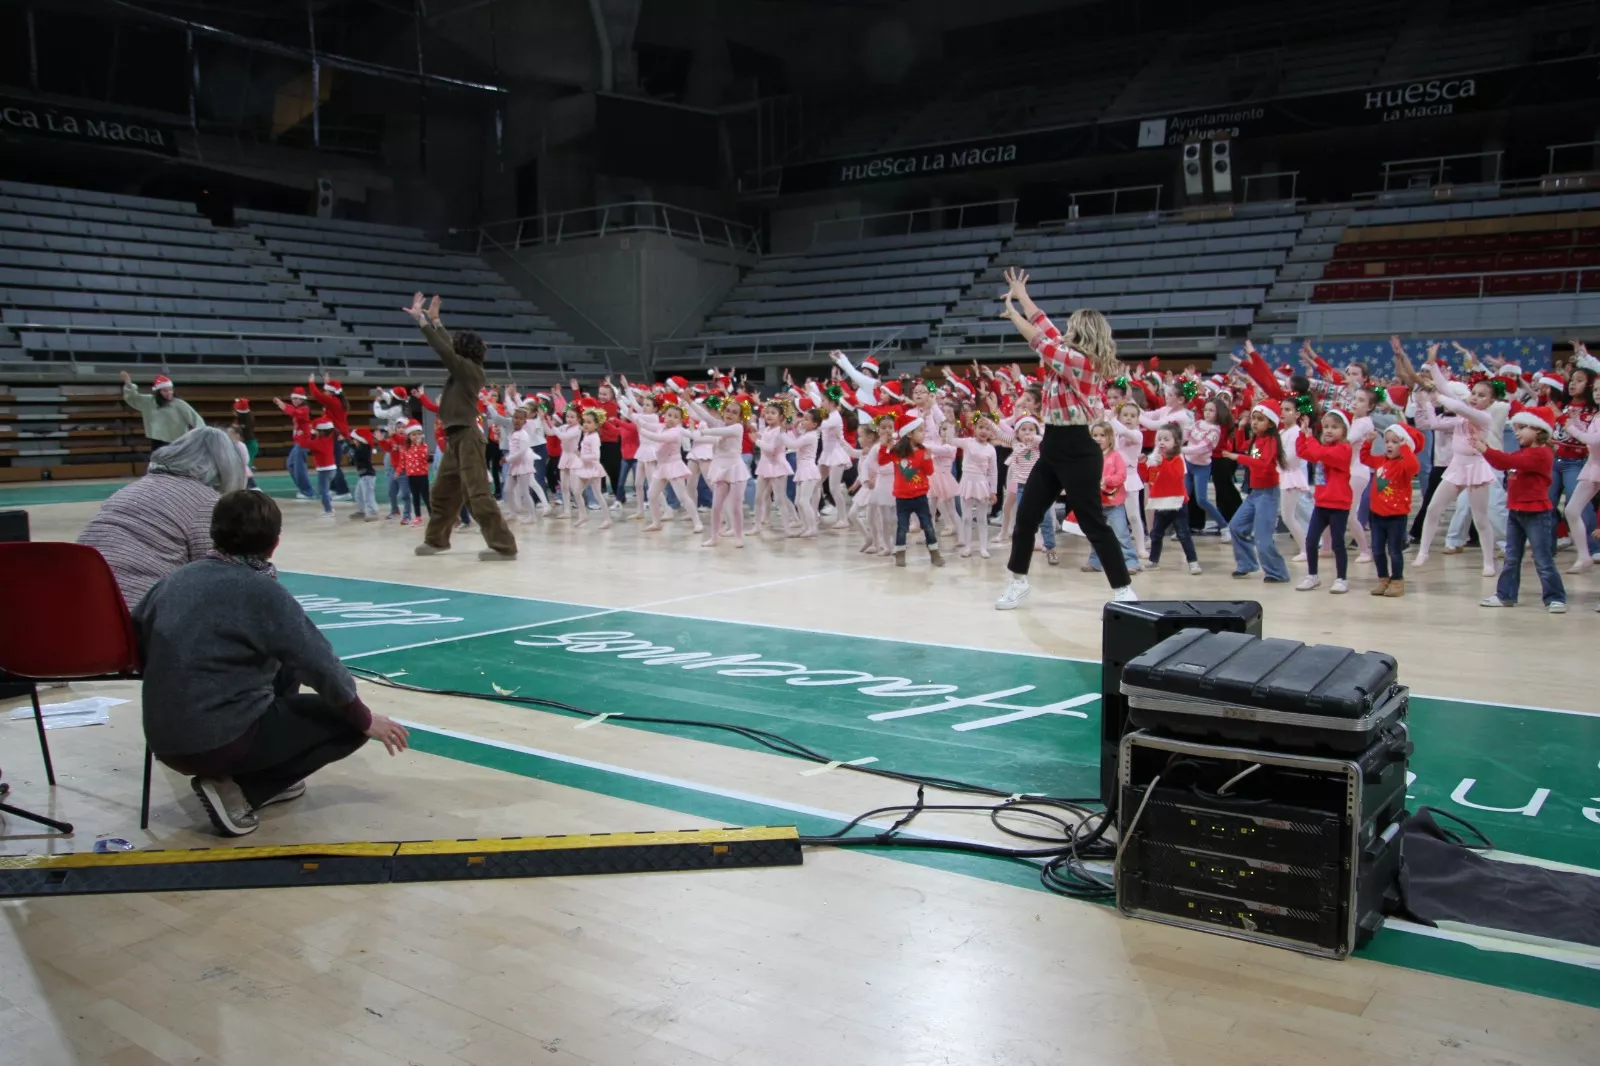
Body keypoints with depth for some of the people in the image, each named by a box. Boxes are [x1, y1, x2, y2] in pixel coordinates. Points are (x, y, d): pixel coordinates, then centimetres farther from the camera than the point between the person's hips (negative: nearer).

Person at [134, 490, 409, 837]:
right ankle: (238, 791, -3)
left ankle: (272, 777, 17)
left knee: (284, 671, 25)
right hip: (223, 740, -8)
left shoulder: (176, 579, 5)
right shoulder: (261, 590, -14)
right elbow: (320, 664, -14)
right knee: (351, 723, 3)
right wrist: (365, 719, -1)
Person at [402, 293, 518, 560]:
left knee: (478, 495, -12)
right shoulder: (464, 369, 13)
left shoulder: (469, 368, -10)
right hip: (457, 439, 10)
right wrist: (434, 320, 31)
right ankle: (437, 540, 31)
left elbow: (443, 349, -15)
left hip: (467, 438, -10)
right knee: (442, 492, 17)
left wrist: (421, 320, -8)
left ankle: (504, 546, -13)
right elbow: (448, 347, 26)